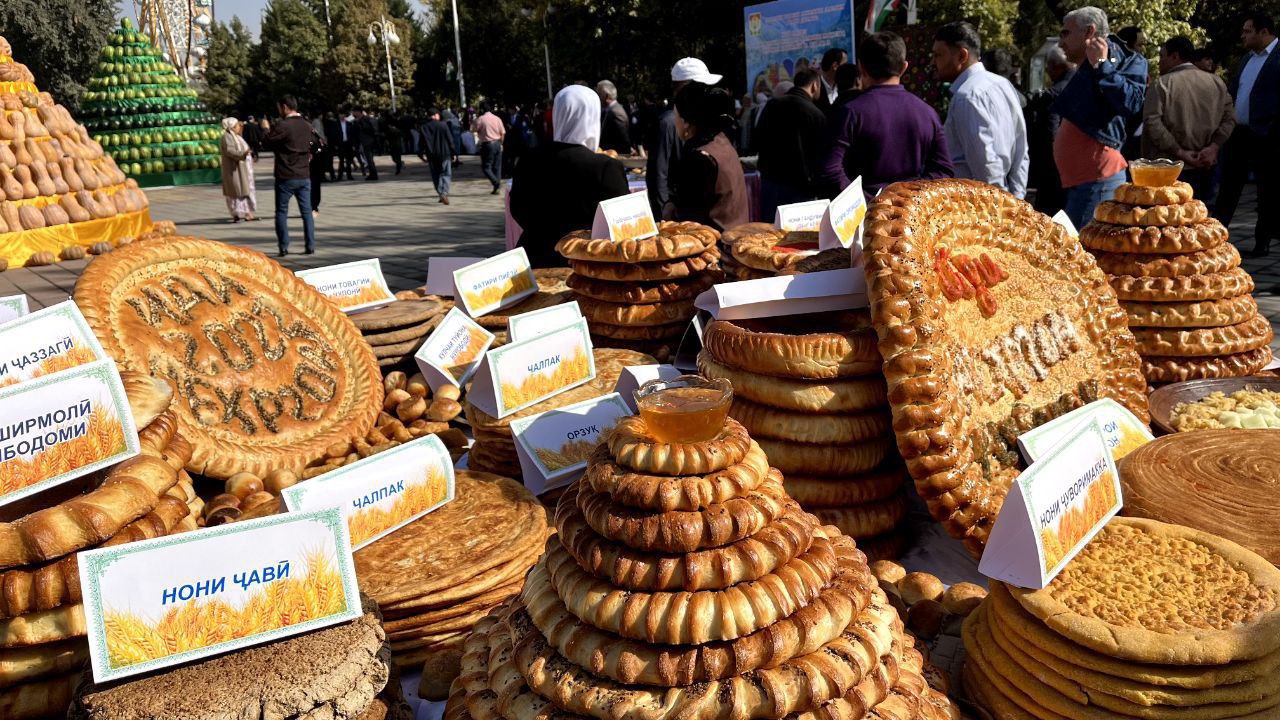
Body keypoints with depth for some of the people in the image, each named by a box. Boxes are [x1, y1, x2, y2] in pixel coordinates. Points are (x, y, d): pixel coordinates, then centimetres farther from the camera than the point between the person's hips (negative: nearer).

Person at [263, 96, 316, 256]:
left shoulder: (282, 126, -14)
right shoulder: (307, 126, 6)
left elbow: (269, 142, -6)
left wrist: (266, 130, 10)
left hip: (285, 177, -5)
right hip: (304, 176, 5)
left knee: (281, 212, 5)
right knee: (307, 211, 9)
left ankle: (283, 247, 3)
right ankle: (310, 245, 8)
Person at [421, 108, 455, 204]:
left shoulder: (424, 127, -1)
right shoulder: (443, 125, -6)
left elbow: (423, 143, 0)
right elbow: (450, 140, -4)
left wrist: (425, 156, 8)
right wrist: (452, 154, 4)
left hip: (432, 156, 2)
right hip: (445, 153, -2)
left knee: (436, 176, 14)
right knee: (446, 174, 2)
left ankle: (441, 194, 10)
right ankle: (444, 193, -17)